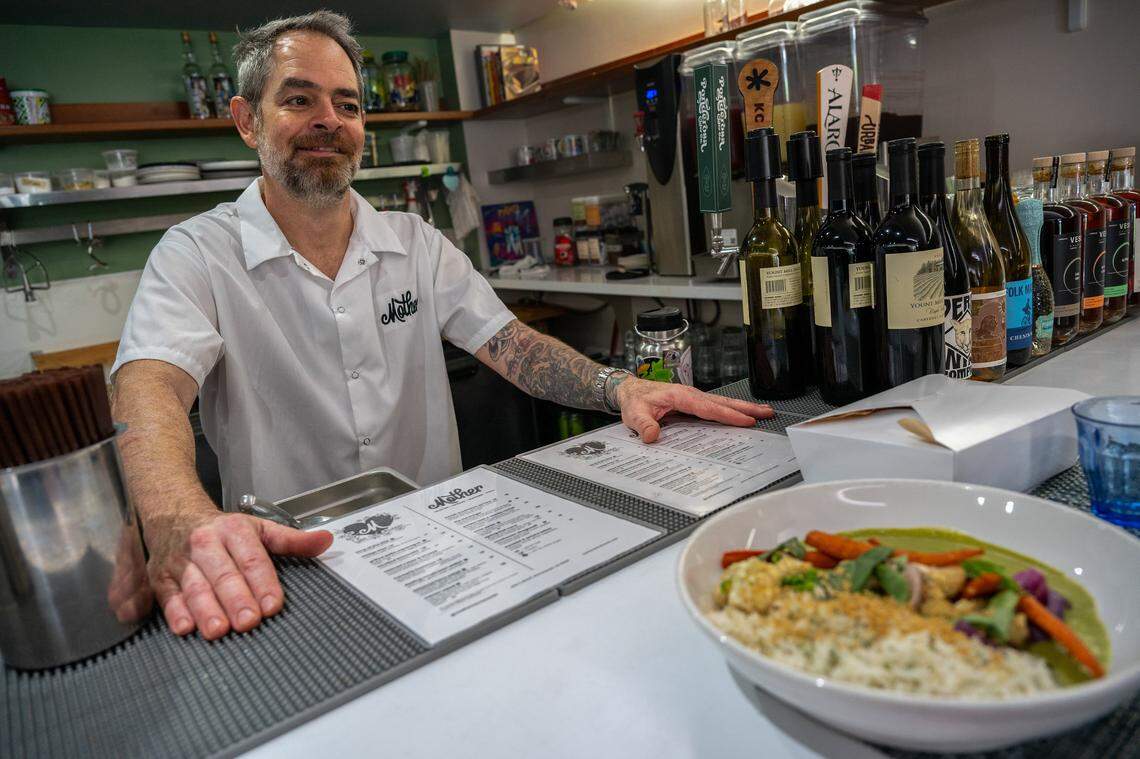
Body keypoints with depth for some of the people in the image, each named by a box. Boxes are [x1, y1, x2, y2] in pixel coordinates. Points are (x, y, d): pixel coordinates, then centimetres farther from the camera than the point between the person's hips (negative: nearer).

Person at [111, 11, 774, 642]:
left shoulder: (417, 244, 6)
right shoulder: (197, 255, -6)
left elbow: (510, 344, -1)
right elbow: (150, 385, -23)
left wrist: (619, 386, -21)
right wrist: (184, 524, -45)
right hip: (288, 566, -2)